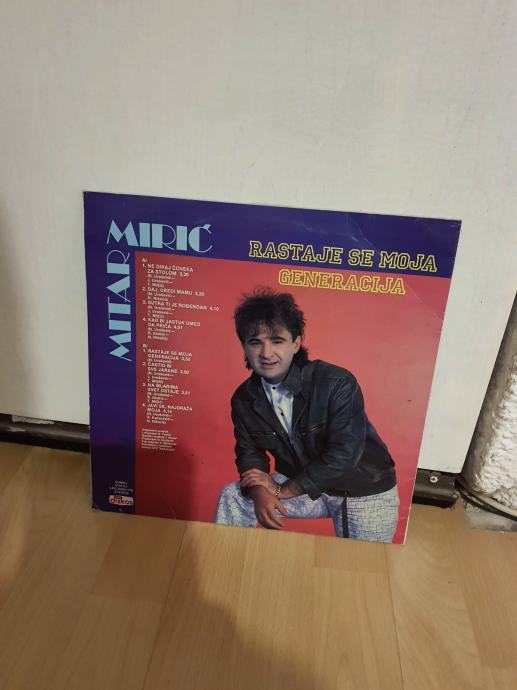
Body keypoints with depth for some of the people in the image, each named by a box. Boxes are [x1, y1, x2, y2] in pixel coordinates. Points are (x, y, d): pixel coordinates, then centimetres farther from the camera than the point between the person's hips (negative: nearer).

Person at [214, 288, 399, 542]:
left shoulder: (336, 383, -28)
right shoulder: (244, 399, -9)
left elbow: (343, 454, -30)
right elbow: (249, 451, -1)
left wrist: (282, 490, -24)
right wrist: (259, 493, -24)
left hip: (364, 492, -4)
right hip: (302, 483, 4)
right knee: (232, 497, -5)